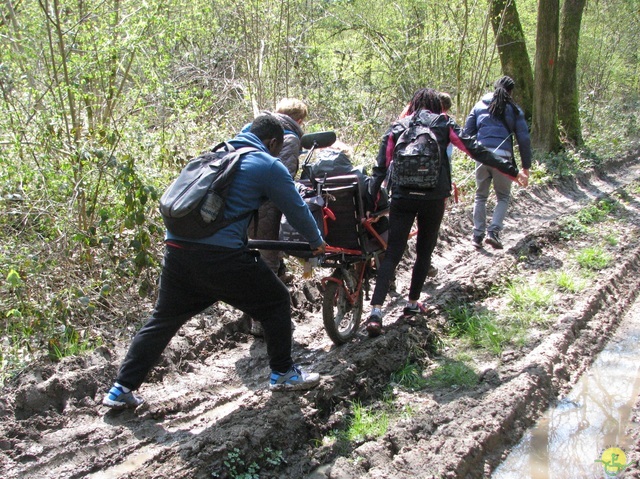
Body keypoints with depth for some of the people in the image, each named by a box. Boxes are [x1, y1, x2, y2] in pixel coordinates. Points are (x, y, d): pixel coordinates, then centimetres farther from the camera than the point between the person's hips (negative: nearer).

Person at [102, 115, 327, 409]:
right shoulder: (269, 166, 3)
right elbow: (296, 209, 9)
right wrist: (317, 242, 26)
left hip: (177, 249, 7)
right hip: (221, 255, -7)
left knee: (163, 319, 19)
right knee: (276, 302, 12)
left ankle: (121, 389, 20)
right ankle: (283, 374, 21)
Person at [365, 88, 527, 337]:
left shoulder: (397, 127, 13)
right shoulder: (443, 124, 9)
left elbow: (381, 167, 4)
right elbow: (475, 149, 2)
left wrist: (371, 198, 4)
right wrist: (510, 170, 4)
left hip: (402, 197, 1)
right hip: (433, 197, -1)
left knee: (392, 253, 0)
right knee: (424, 251, 17)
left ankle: (376, 311, -12)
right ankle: (412, 303, 25)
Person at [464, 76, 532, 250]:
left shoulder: (480, 106, 15)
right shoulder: (514, 109, 9)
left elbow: (467, 132, 10)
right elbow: (524, 139, 6)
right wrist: (526, 166, 9)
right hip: (503, 156, -2)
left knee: (481, 196, 15)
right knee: (503, 196, 13)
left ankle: (477, 235, 11)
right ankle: (494, 231, -3)